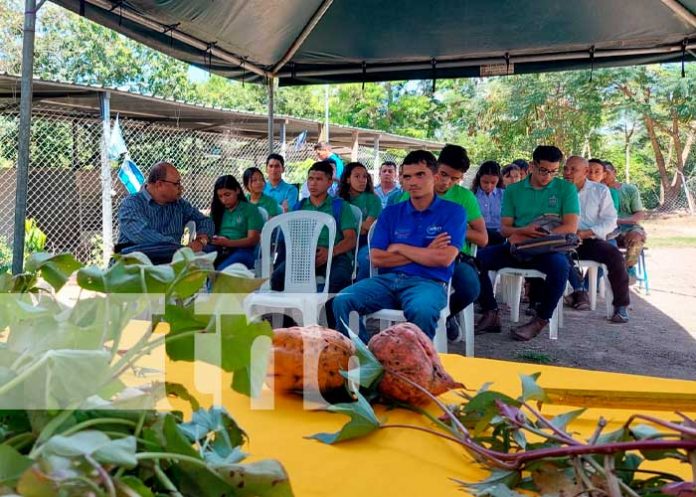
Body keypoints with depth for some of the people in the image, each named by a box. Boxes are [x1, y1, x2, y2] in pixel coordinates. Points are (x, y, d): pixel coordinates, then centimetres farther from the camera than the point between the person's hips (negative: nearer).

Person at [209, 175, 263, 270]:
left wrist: (228, 243, -16)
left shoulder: (250, 209, 7)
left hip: (242, 250, -3)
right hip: (218, 249, 4)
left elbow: (253, 239, -1)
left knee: (222, 270, -38)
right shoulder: (217, 210, 22)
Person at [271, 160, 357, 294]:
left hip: (335, 256, -2)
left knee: (339, 280, -37)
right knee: (278, 276, -28)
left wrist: (330, 252, -18)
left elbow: (351, 239, 3)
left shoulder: (339, 206, 14)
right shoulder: (299, 206, 23)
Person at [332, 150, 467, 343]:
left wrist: (399, 248, 0)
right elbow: (376, 258, 3)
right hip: (388, 279, 4)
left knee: (422, 311, -38)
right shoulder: (391, 212, 15)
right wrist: (425, 253, -3)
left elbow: (444, 258, -9)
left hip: (428, 282, -3)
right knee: (342, 301, -21)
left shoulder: (453, 211, 6)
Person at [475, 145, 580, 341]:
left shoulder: (566, 189, 6)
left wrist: (532, 237, -13)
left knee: (560, 265, -37)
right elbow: (504, 228, 6)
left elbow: (571, 227, -6)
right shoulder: (513, 190, 12)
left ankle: (541, 321, -16)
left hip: (548, 249, -2)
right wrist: (523, 231, -19)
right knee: (477, 258, -21)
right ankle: (491, 314, -10)